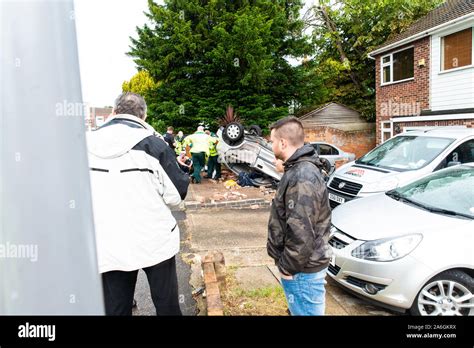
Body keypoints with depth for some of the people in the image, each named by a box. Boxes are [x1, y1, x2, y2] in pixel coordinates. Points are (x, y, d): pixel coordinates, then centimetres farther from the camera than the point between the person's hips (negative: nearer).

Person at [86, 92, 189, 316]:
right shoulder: (152, 143, -10)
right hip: (153, 240, -3)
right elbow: (177, 194, -8)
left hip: (107, 245, 3)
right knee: (166, 303, 14)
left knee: (115, 308, 14)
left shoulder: (88, 144, 1)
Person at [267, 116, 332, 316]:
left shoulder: (302, 178, -26)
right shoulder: (299, 169, 8)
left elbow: (302, 233, -28)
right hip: (303, 266, 10)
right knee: (299, 311, 24)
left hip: (303, 271, -10)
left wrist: (287, 267, -17)